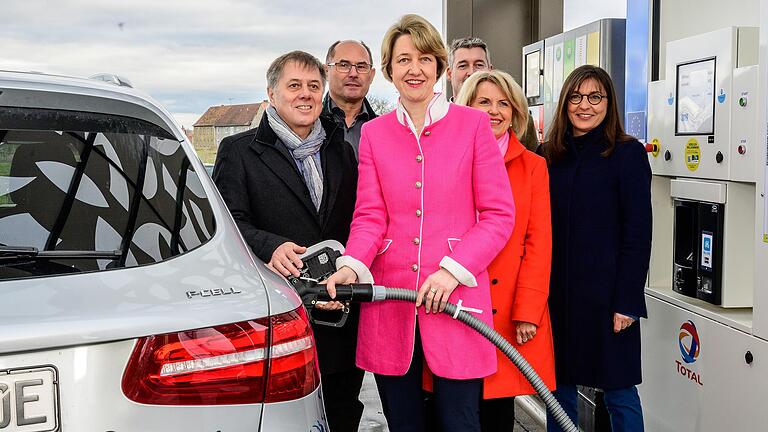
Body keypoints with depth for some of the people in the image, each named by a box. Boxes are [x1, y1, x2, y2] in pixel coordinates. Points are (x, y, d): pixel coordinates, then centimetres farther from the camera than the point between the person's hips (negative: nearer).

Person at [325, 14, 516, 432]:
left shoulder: (473, 123, 2)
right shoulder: (373, 133, 10)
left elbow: (499, 214, -1)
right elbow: (370, 216, 4)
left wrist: (453, 270, -13)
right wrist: (351, 266, -15)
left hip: (456, 299, -2)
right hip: (389, 305, 3)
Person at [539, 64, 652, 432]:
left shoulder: (628, 154, -4)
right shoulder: (548, 156, 8)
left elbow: (638, 234, -8)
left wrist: (627, 302, -13)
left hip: (605, 292, -4)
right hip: (555, 291, 5)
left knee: (618, 390, 4)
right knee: (557, 387, 13)